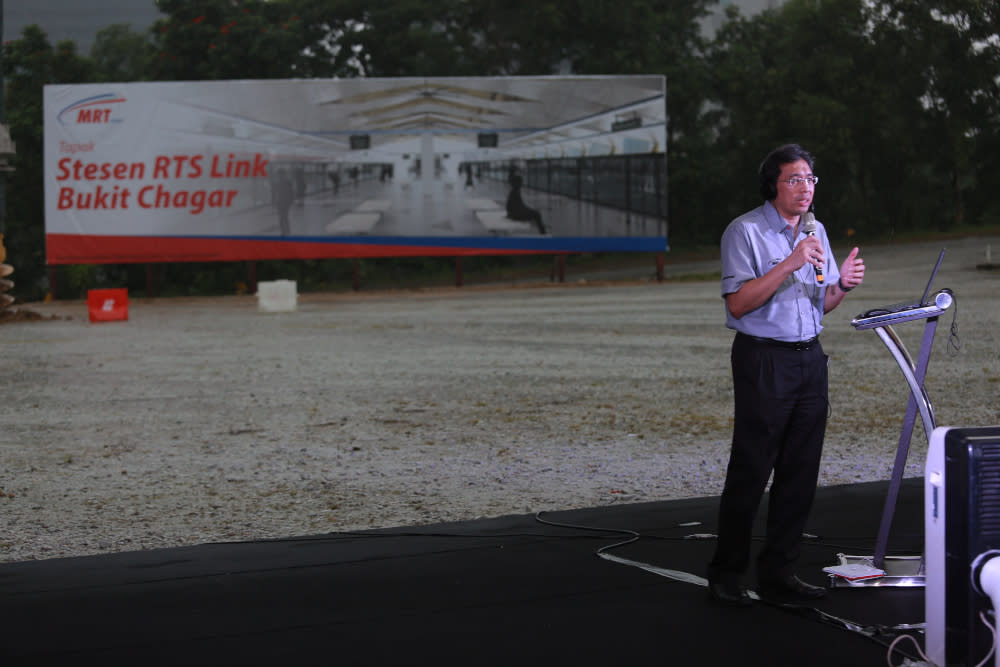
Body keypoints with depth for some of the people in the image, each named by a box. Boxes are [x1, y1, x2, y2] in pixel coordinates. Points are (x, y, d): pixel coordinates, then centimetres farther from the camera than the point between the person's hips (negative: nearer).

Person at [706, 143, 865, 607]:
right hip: (763, 360, -7)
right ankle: (726, 576, 6)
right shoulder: (745, 232, -8)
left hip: (810, 358, 7)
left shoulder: (816, 231, 14)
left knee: (800, 474, 6)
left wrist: (842, 284, -4)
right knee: (750, 473, -5)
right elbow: (738, 304, -16)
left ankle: (778, 575, 14)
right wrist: (790, 265, -23)